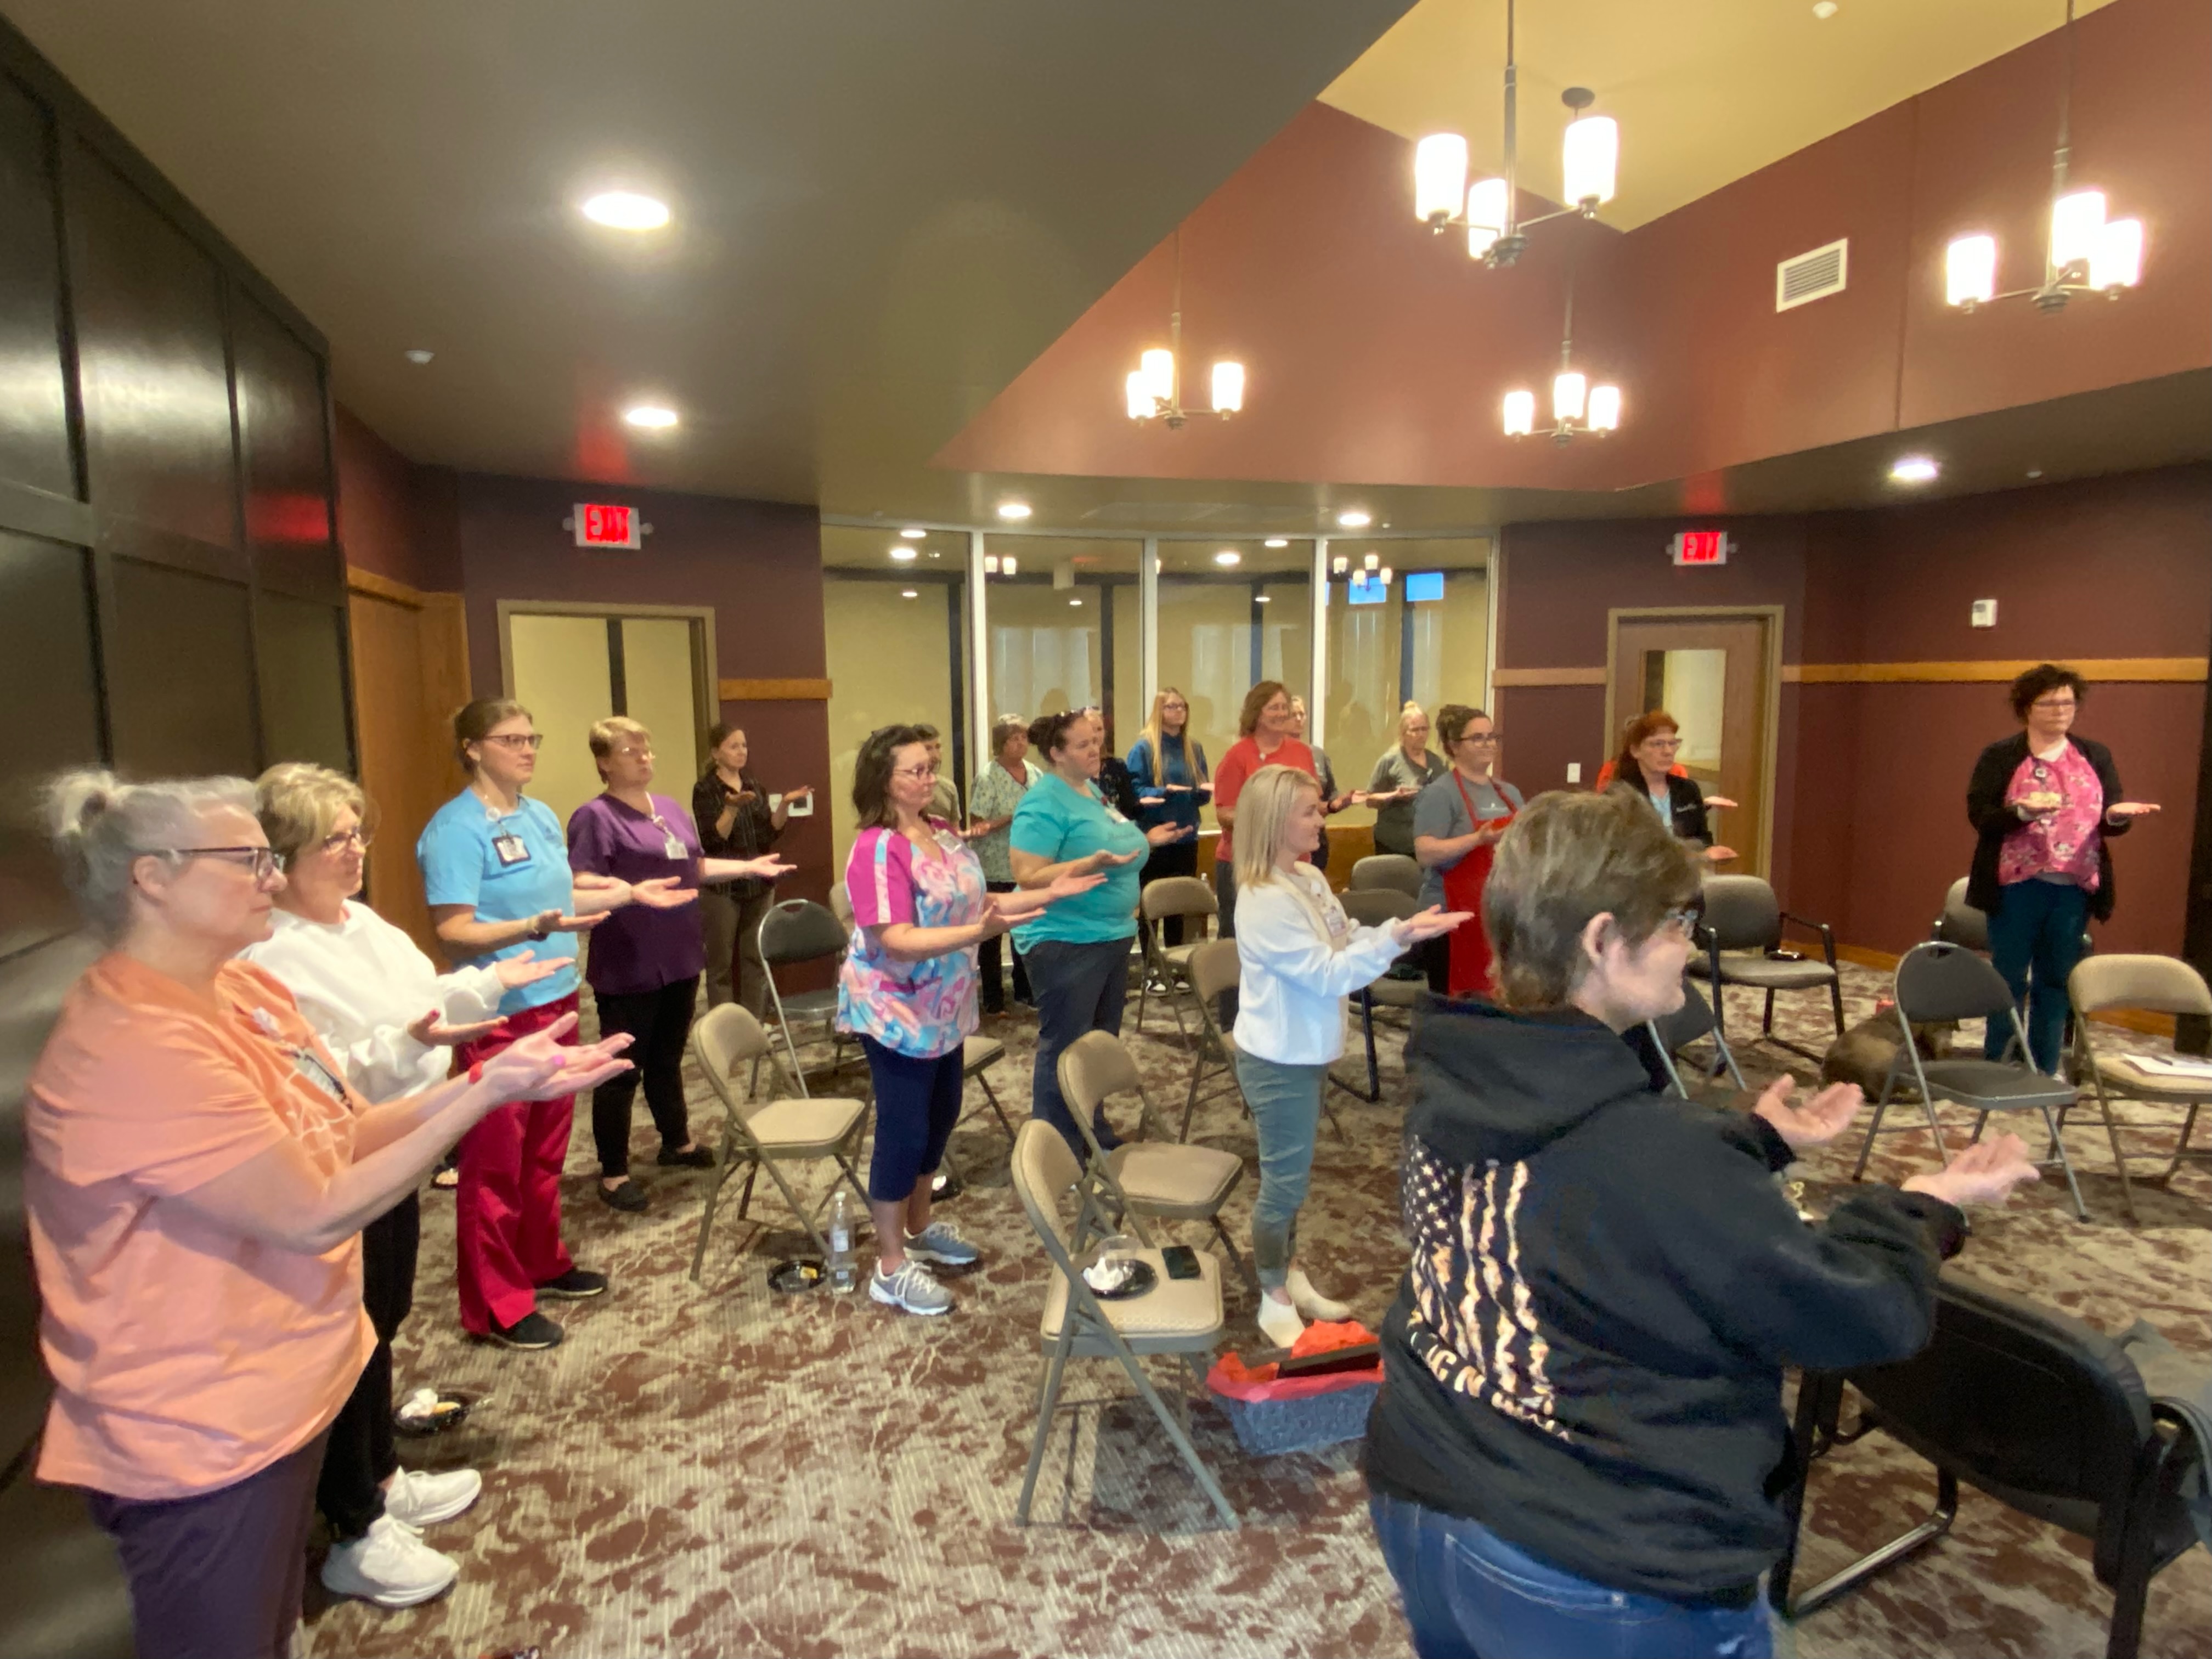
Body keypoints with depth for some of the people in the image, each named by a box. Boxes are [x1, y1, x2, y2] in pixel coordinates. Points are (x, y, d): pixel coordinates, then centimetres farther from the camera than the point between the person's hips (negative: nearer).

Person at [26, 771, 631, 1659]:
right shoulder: (136, 1048, -28)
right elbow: (317, 1216, -27)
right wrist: (489, 1091, -26)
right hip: (201, 1432, -8)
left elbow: (342, 1138, 2)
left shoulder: (246, 989, 0)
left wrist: (487, 1076, -10)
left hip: (276, 1390, 8)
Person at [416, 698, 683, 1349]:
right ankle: (495, 1306, 17)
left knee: (547, 1149, 19)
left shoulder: (542, 817, 9)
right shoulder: (456, 828, -16)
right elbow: (454, 932, -19)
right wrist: (537, 927, -32)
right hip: (498, 1015, -8)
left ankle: (543, 1263, 36)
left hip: (555, 1001, 8)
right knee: (495, 1162, 4)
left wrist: (631, 893, 15)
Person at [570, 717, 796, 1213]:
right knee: (624, 1070, 3)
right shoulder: (595, 816, -13)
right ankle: (613, 1173, 15)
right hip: (627, 968, -7)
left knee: (667, 1060, 21)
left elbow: (696, 867, 20)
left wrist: (749, 867, 14)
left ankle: (678, 1144, 37)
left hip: (679, 958, 7)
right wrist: (633, 893, -39)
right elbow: (582, 887, -23)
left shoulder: (671, 809, 12)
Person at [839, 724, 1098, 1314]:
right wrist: (978, 932, -40)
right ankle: (891, 1269, 16)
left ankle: (920, 1229, 39)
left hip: (943, 1007, 8)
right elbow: (896, 941, -29)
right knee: (904, 1131, 1)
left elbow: (976, 904, 10)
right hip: (895, 1012, -8)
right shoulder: (877, 850, -22)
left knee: (940, 1117, 19)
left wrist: (1050, 893, 1)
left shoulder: (946, 834, 4)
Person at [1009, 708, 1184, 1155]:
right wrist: (1094, 863, -31)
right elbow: (1029, 877, -24)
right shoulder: (1043, 804, -18)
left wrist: (1146, 839, 10)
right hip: (1066, 943, -9)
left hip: (1110, 936, 10)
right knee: (1065, 1049, 1)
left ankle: (1095, 1135, 32)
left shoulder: (1092, 790, 11)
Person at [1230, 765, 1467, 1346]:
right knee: (1284, 1180, 6)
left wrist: (1400, 928, -8)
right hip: (1279, 1060, -9)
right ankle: (1275, 1301, 24)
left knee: (1292, 1174, 22)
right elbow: (1328, 973, -26)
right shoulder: (1263, 903, -26)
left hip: (1307, 1052, 9)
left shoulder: (1310, 877, 2)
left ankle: (1290, 1275, 39)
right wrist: (1397, 938, -31)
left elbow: (1346, 945, 7)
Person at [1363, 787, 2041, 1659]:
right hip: (1599, 1580, -6)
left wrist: (1755, 1135, 19)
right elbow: (1861, 1317, -15)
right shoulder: (1654, 1160, -30)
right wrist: (1923, 1206, 3)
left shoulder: (1454, 1086, -8)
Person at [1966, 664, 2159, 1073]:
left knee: (2057, 982, 10)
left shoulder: (2096, 756, 11)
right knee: (2008, 978, 4)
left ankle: (2045, 1072, 20)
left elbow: (2111, 821, 9)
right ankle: (1997, 1068, 15)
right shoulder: (2000, 757, 0)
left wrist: (2118, 815, -13)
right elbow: (1979, 814, -8)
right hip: (2018, 886, -3)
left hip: (2075, 887, 3)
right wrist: (2023, 811, -25)